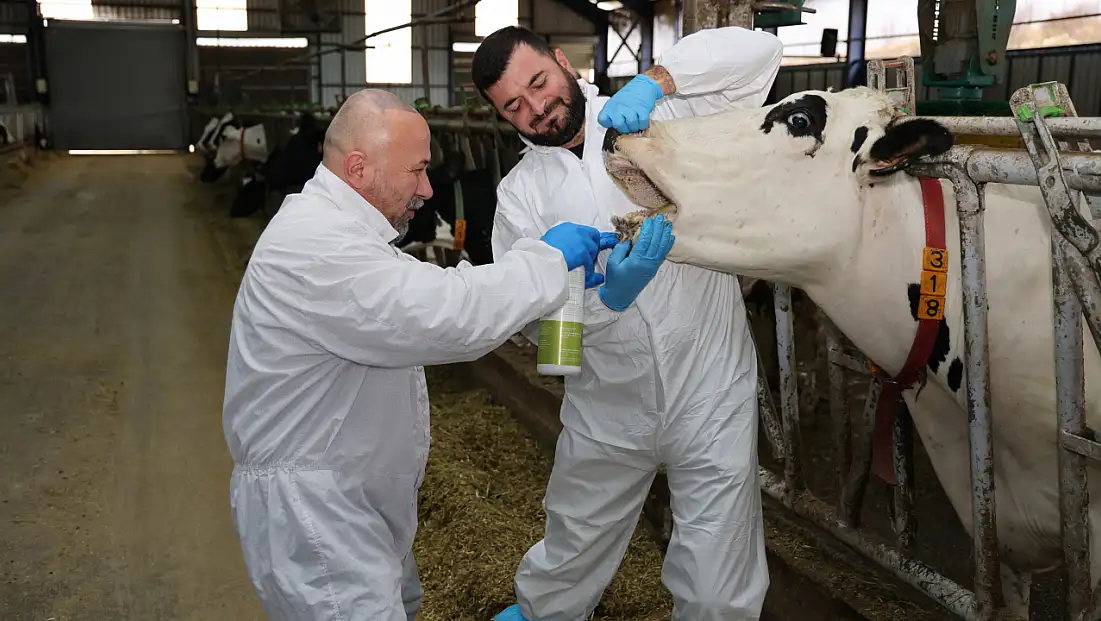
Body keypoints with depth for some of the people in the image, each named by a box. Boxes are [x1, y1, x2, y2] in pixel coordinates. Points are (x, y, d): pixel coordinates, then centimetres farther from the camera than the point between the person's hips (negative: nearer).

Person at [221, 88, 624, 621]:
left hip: (358, 493, 11)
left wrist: (561, 282, 5)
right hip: (307, 503, -11)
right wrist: (548, 259, -17)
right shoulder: (316, 247, -25)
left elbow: (431, 299, 13)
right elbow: (447, 317, -32)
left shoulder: (334, 224, 10)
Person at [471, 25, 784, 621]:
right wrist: (611, 294, -27)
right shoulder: (520, 194, 1)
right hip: (607, 410, 3)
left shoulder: (661, 117, -3)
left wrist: (656, 80, -25)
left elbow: (758, 48, -11)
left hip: (711, 397, -2)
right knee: (571, 554, 24)